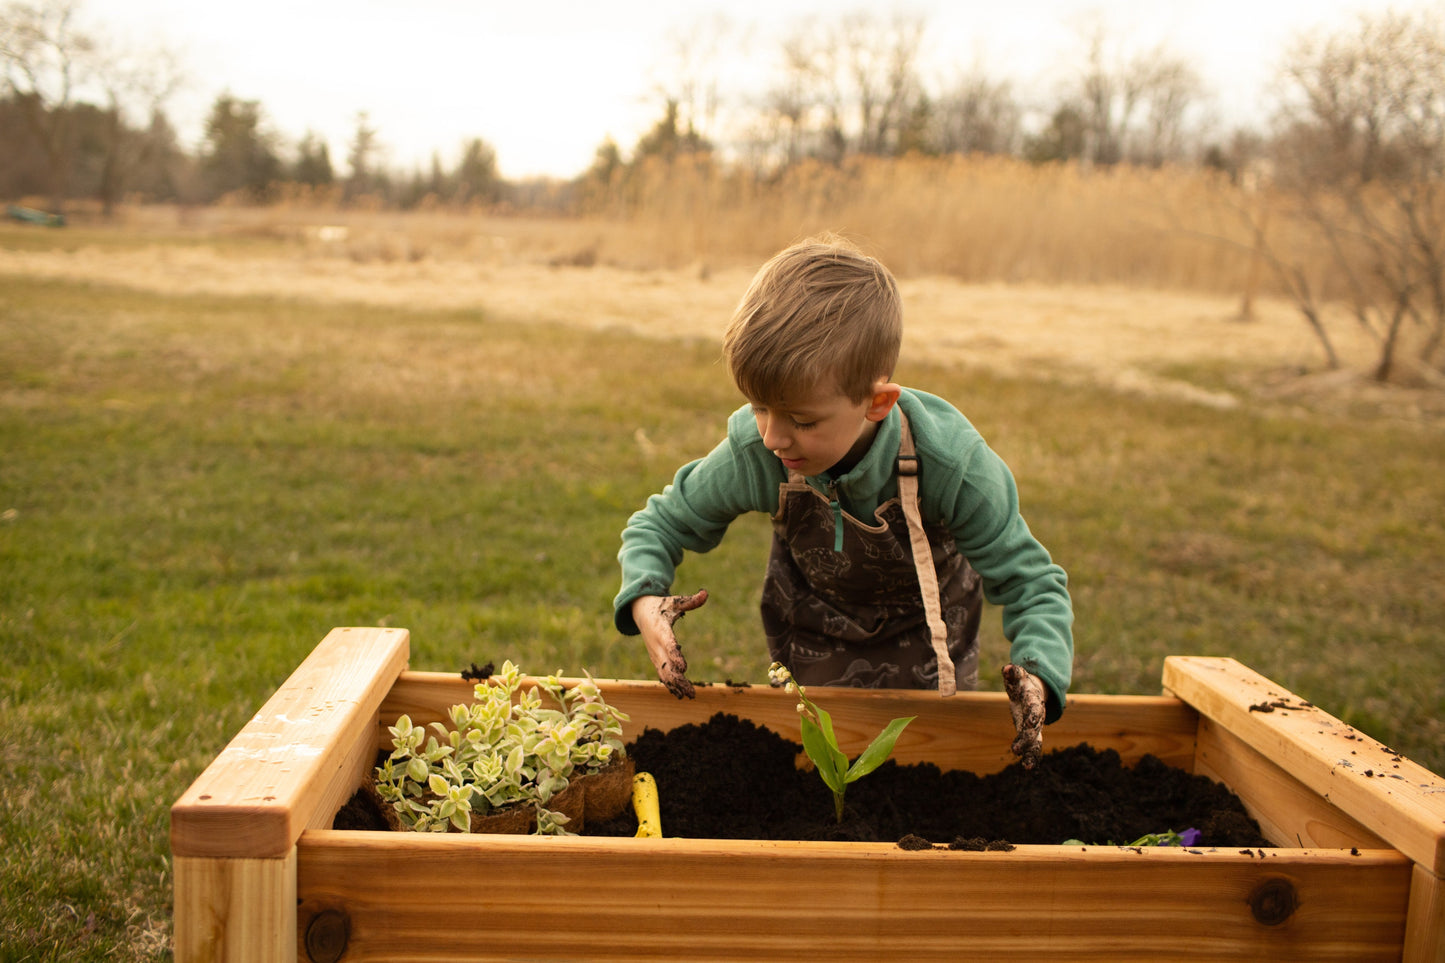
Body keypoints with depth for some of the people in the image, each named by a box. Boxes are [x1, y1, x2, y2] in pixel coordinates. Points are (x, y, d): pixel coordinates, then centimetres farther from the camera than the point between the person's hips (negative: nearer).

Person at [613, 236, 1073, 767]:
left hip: (928, 633, -1)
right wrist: (644, 598, -36)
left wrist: (1037, 674, -47)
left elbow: (1031, 583, -26)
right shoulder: (752, 453, -32)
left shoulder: (952, 465, -37)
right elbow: (661, 522, -13)